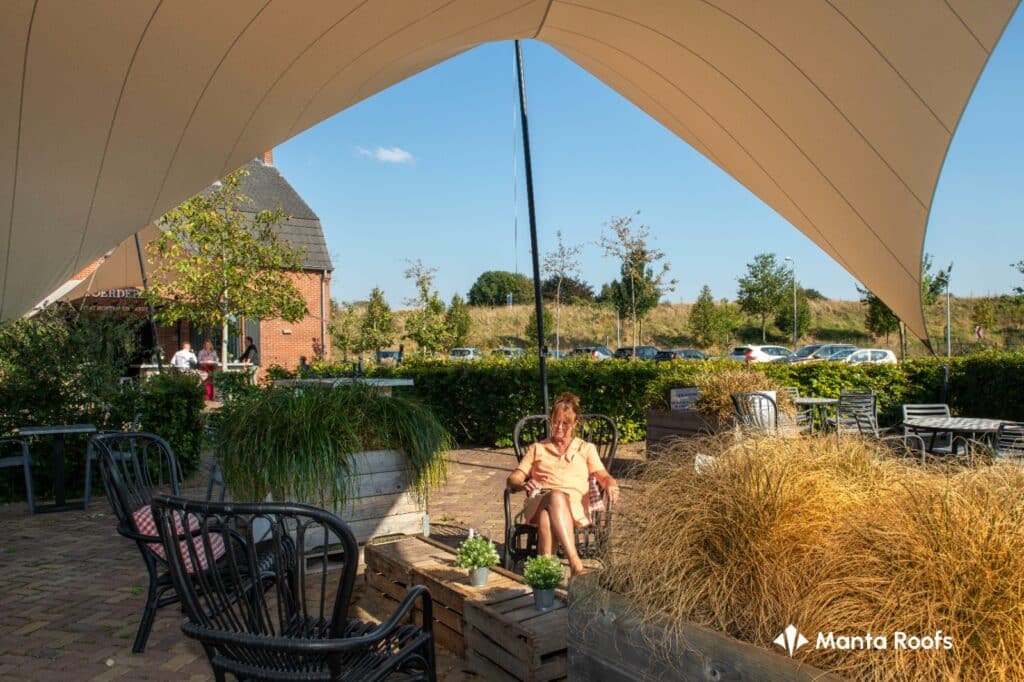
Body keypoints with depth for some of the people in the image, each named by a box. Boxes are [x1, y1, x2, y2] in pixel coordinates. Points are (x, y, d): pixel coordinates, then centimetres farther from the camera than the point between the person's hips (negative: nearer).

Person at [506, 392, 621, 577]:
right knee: (555, 497, -39)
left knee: (547, 514, -39)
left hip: (574, 506, 0)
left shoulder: (586, 449, 28)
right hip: (538, 502, 0)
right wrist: (523, 485, -6)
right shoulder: (537, 448, 29)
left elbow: (602, 475, 12)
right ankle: (575, 564, -51)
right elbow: (513, 478, 19)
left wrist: (611, 485, -12)